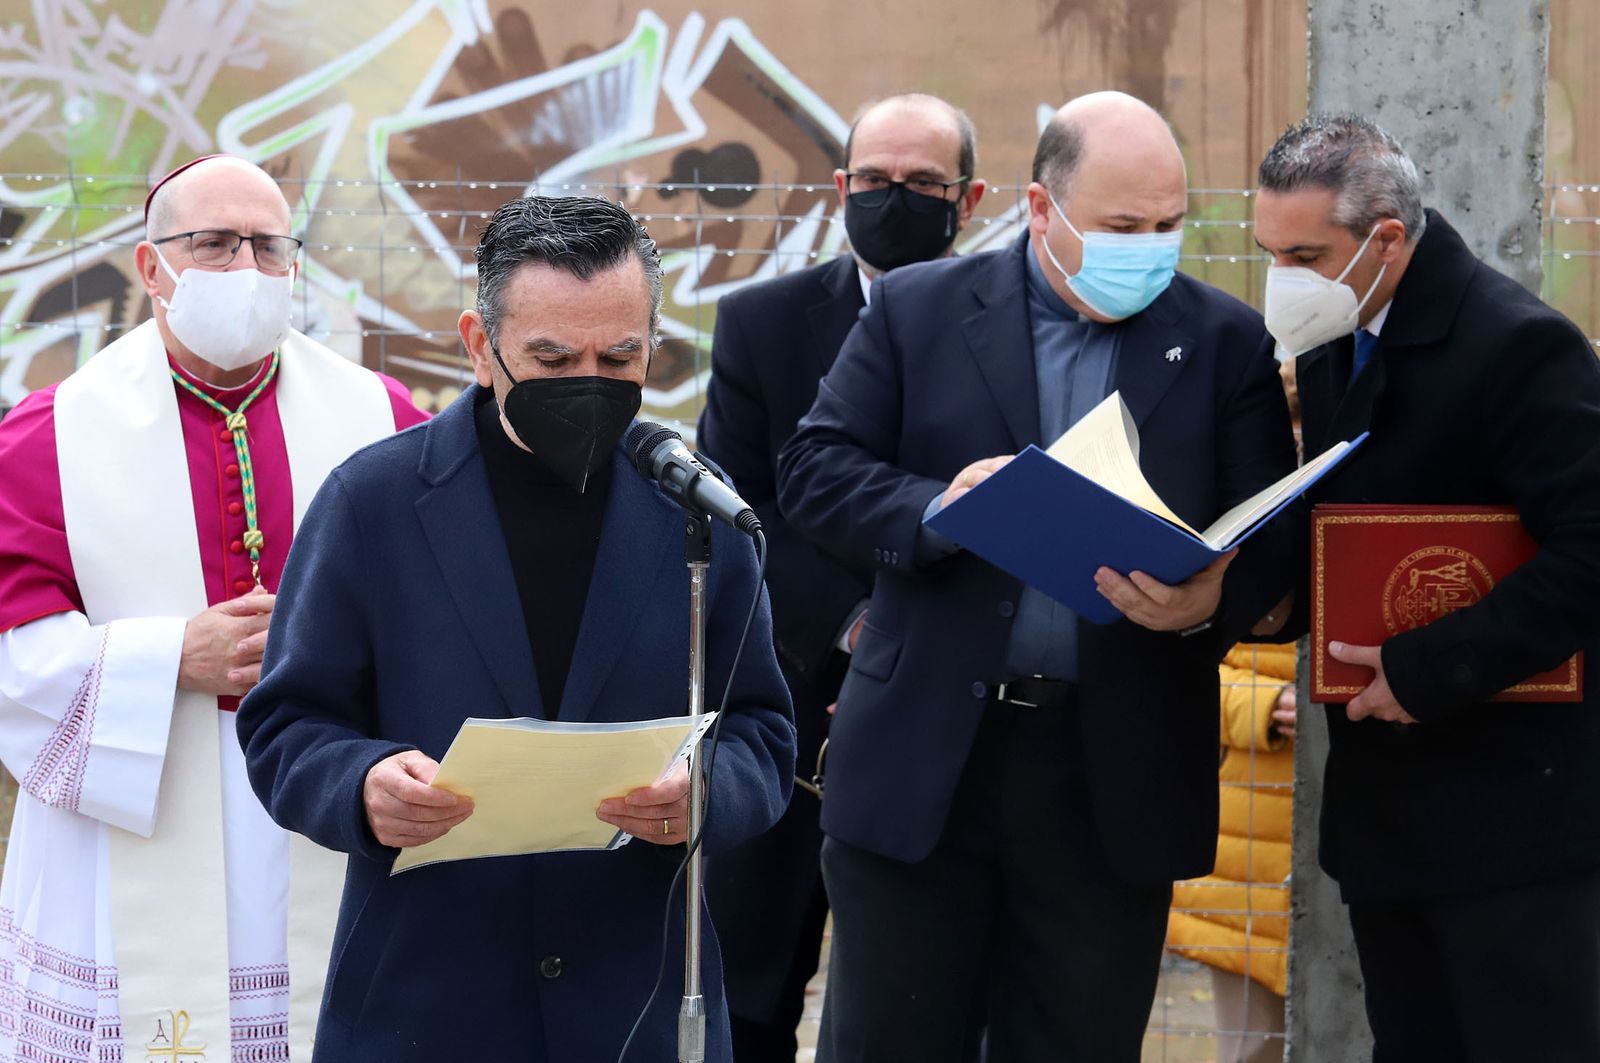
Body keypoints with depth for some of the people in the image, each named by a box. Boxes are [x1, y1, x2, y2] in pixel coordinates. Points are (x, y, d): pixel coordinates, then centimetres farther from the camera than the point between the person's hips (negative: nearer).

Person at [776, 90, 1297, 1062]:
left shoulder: (1228, 343, 5)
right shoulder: (917, 309, 3)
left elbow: (1270, 536, 2)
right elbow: (813, 468, 0)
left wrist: (1212, 605, -20)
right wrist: (937, 509, -19)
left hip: (1115, 784, 1)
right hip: (925, 758, -1)